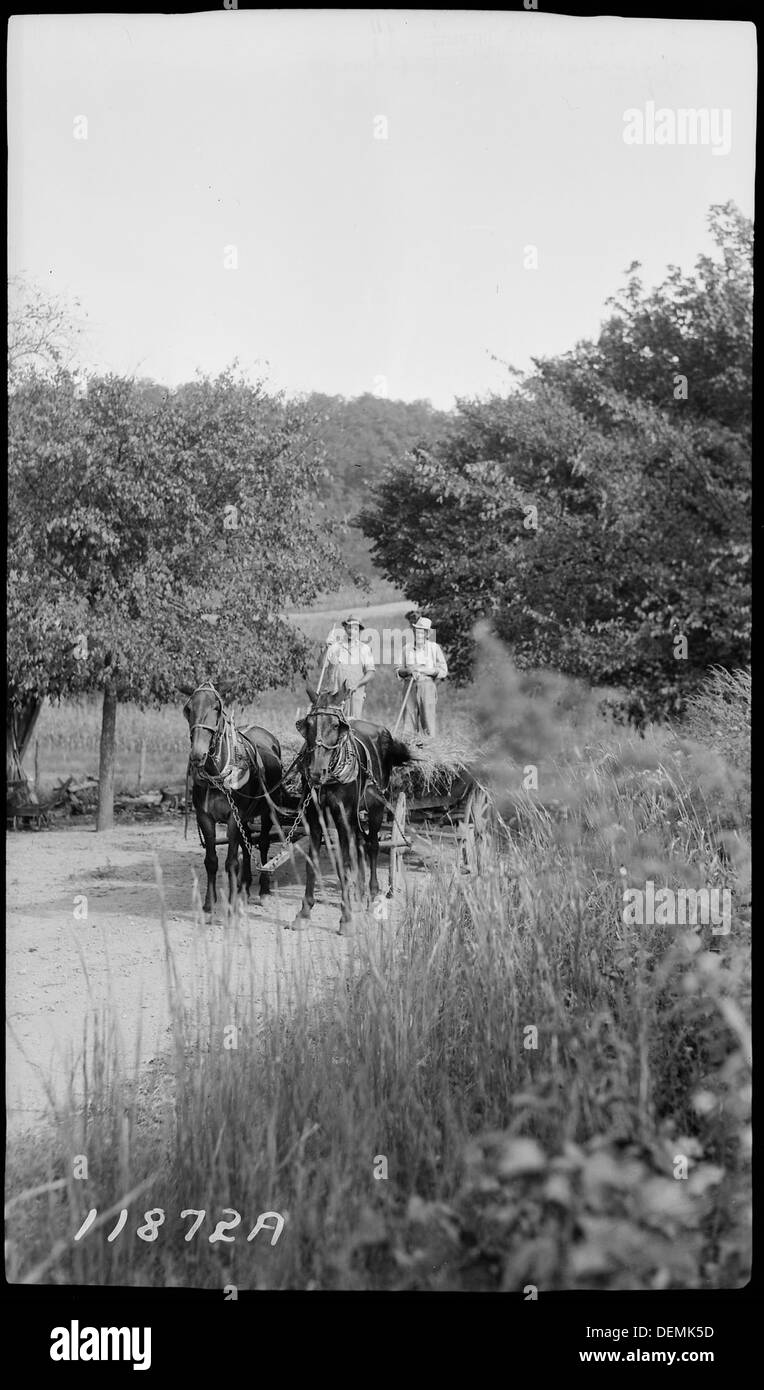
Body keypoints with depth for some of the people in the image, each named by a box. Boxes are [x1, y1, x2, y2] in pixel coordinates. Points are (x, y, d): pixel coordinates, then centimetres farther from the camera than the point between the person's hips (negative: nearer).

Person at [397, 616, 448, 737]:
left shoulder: (434, 648, 3)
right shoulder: (407, 648, 11)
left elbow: (443, 671, -1)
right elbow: (399, 671, 16)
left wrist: (424, 670, -11)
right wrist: (408, 670, -7)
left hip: (427, 685, -3)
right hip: (410, 687, 3)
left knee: (428, 718, -8)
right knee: (409, 720, -1)